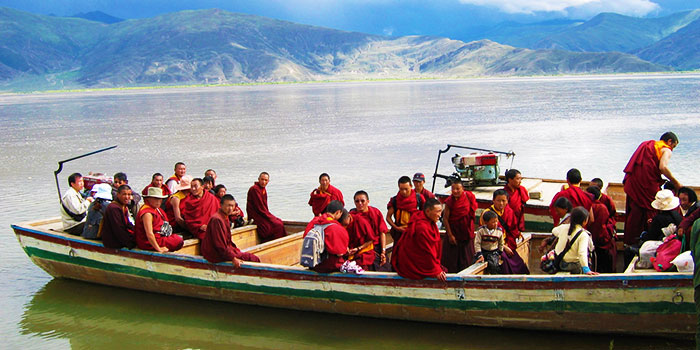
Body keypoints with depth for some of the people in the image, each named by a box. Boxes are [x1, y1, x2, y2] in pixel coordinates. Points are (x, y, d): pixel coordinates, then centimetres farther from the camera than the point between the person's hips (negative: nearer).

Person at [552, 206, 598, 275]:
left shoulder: (564, 227, -6)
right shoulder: (583, 235, -20)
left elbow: (554, 231, 16)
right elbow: (582, 252, -30)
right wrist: (586, 269, -34)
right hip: (572, 266, -6)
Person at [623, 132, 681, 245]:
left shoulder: (647, 145, 24)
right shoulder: (666, 150, 3)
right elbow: (663, 167, -16)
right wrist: (675, 182, -7)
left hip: (632, 182, 6)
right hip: (648, 184, -6)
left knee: (634, 213, 12)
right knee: (650, 211, 4)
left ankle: (630, 241, 16)